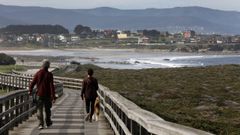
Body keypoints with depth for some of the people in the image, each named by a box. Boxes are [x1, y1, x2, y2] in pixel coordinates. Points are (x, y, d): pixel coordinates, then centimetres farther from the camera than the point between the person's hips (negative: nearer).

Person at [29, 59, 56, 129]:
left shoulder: (38, 73, -4)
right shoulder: (49, 74, -10)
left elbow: (32, 83, -2)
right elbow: (51, 86, -14)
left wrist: (30, 91, 16)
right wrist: (53, 96, -12)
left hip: (39, 94, 1)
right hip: (47, 95, 0)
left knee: (39, 109, 3)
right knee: (47, 109, 16)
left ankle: (41, 124, -7)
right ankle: (48, 122, 29)